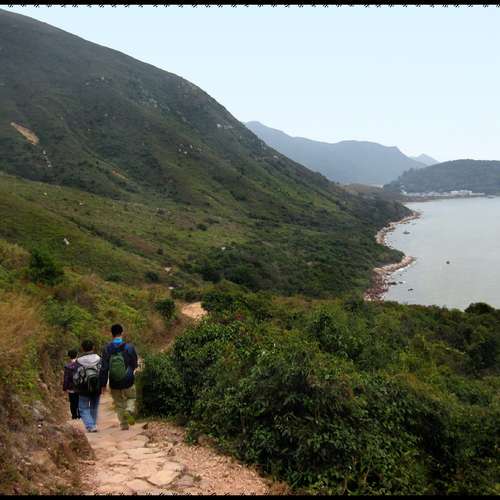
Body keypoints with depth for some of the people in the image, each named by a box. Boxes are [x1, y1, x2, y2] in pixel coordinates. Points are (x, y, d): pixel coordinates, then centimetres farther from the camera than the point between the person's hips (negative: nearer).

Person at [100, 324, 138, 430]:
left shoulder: (107, 349, -8)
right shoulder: (129, 347, -9)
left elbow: (104, 368, -9)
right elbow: (134, 364, 0)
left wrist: (103, 384, -3)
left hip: (114, 384, 1)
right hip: (128, 382, -1)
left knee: (119, 404, 17)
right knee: (131, 398, 21)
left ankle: (124, 424, 16)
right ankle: (129, 410, -8)